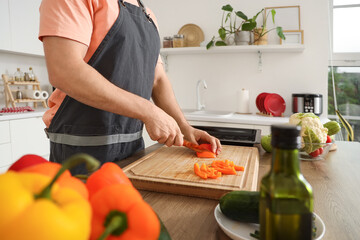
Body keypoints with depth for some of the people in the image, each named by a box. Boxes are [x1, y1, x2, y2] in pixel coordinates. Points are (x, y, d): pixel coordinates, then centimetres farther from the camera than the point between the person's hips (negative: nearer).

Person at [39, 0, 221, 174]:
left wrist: (186, 128, 4)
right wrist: (148, 112, -24)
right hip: (83, 144, -6)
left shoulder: (148, 17, 15)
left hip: (134, 142, 7)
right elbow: (63, 71, -23)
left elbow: (158, 79, 14)